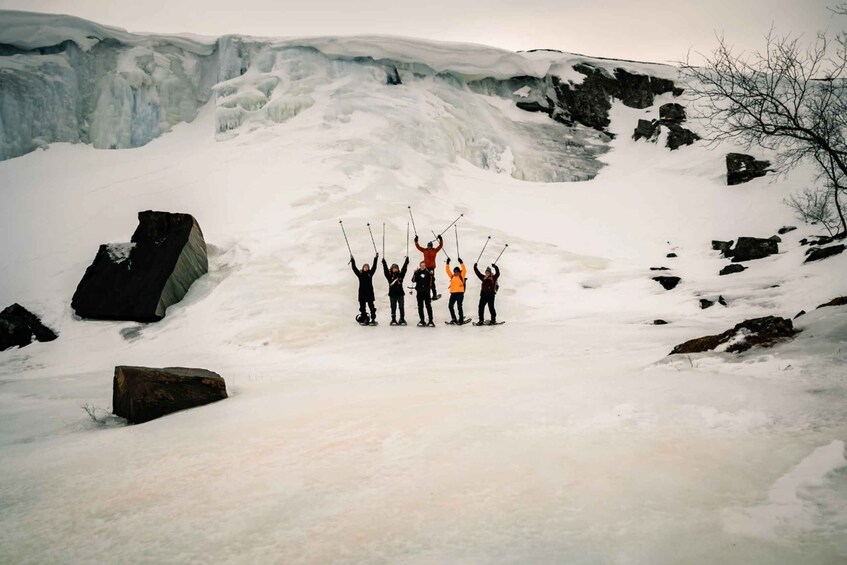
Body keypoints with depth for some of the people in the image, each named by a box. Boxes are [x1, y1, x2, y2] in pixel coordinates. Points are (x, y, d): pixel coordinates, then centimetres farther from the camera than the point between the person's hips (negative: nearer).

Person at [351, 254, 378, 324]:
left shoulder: (370, 273, 7)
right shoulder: (360, 274, 7)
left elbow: (374, 267, 2)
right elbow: (354, 268, 4)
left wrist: (376, 258, -2)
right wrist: (352, 260, -1)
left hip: (369, 293, -1)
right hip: (362, 293, 1)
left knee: (371, 306, -1)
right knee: (362, 307, 6)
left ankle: (373, 319, 0)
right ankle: (363, 319, 13)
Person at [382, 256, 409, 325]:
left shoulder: (400, 275, 6)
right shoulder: (389, 276, 3)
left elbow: (404, 268, 3)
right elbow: (385, 269, -3)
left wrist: (406, 261, -2)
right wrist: (384, 262, -9)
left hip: (400, 293, 1)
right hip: (392, 294, -1)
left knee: (401, 307, 3)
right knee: (393, 308, 4)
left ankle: (402, 320, 11)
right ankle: (393, 320, 10)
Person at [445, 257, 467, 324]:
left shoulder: (461, 276, 4)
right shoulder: (452, 276, 14)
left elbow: (464, 270, -7)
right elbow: (447, 270, 12)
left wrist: (461, 263, -13)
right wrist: (447, 263, 4)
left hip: (460, 293, -4)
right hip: (453, 293, 4)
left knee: (459, 306, -5)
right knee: (450, 306, 0)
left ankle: (461, 320, 1)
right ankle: (454, 319, 13)